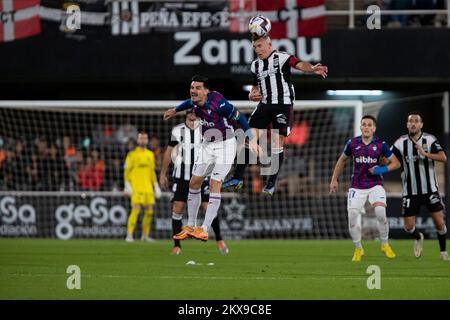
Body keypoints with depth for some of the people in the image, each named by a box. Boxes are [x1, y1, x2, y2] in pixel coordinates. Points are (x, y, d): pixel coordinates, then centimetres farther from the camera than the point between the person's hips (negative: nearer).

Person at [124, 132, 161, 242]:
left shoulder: (150, 155, 15)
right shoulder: (132, 154, -1)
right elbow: (126, 171, -2)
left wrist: (156, 186, 17)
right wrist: (127, 186, -10)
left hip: (148, 187, 5)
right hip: (136, 187, -5)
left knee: (149, 211, 2)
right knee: (136, 210, -15)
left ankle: (145, 235, 13)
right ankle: (129, 235, -13)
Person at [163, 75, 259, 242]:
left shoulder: (218, 103, -28)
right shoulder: (195, 102, -7)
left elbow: (239, 117, -20)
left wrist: (252, 140, -25)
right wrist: (175, 110, 35)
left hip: (225, 146, -7)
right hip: (207, 145, 7)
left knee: (214, 184, -15)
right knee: (194, 182, 6)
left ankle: (204, 230, -17)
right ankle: (190, 226, 17)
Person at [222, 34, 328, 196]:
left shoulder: (282, 58, -7)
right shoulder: (255, 65, 15)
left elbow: (300, 65, -24)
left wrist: (312, 69, -46)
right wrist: (252, 95, 1)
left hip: (283, 105, -6)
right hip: (265, 105, 6)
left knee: (277, 144, -3)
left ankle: (271, 183, 8)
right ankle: (238, 178, 1)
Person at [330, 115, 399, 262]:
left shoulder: (380, 144, -6)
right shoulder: (352, 143, -2)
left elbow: (395, 162, 1)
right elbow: (342, 160, 14)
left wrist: (383, 169, -17)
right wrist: (334, 180, 13)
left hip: (375, 185, -2)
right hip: (357, 187, 2)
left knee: (380, 213, -22)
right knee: (352, 217, -8)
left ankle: (385, 245, 2)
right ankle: (358, 249, 13)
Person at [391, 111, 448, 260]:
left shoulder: (430, 140, -6)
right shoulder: (401, 143, -2)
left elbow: (443, 157, -19)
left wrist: (425, 153, -32)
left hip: (430, 190, -1)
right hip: (410, 192, 1)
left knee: (439, 223, -5)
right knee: (409, 227, 0)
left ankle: (443, 252, 18)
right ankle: (418, 238, 35)